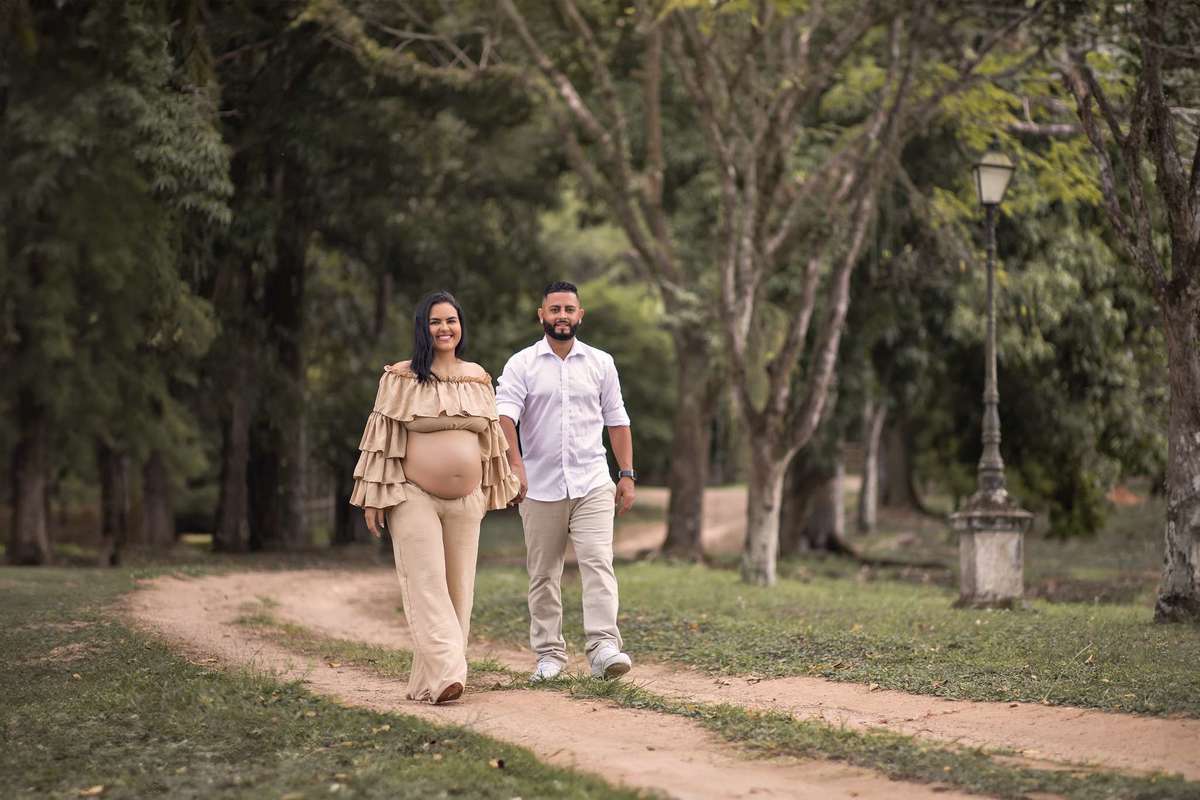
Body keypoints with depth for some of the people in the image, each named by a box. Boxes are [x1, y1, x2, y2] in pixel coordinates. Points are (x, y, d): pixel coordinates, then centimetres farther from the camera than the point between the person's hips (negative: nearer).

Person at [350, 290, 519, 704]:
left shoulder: (477, 378, 10)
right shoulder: (401, 378, -2)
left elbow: (491, 437, 17)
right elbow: (382, 437, -2)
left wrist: (493, 492, 17)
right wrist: (373, 498, -6)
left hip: (465, 501, 5)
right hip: (414, 497, -5)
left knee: (457, 588, 4)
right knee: (428, 585, -13)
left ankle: (429, 677, 11)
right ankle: (445, 674, -22)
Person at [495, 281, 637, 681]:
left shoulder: (600, 363, 9)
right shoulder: (521, 365, 0)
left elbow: (617, 422, 13)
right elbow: (504, 415, -14)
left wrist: (627, 474, 6)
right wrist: (514, 465, -30)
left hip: (592, 484, 0)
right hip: (541, 488, 0)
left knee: (598, 563, -14)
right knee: (543, 575, 6)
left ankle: (604, 648, -21)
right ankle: (549, 654, 13)